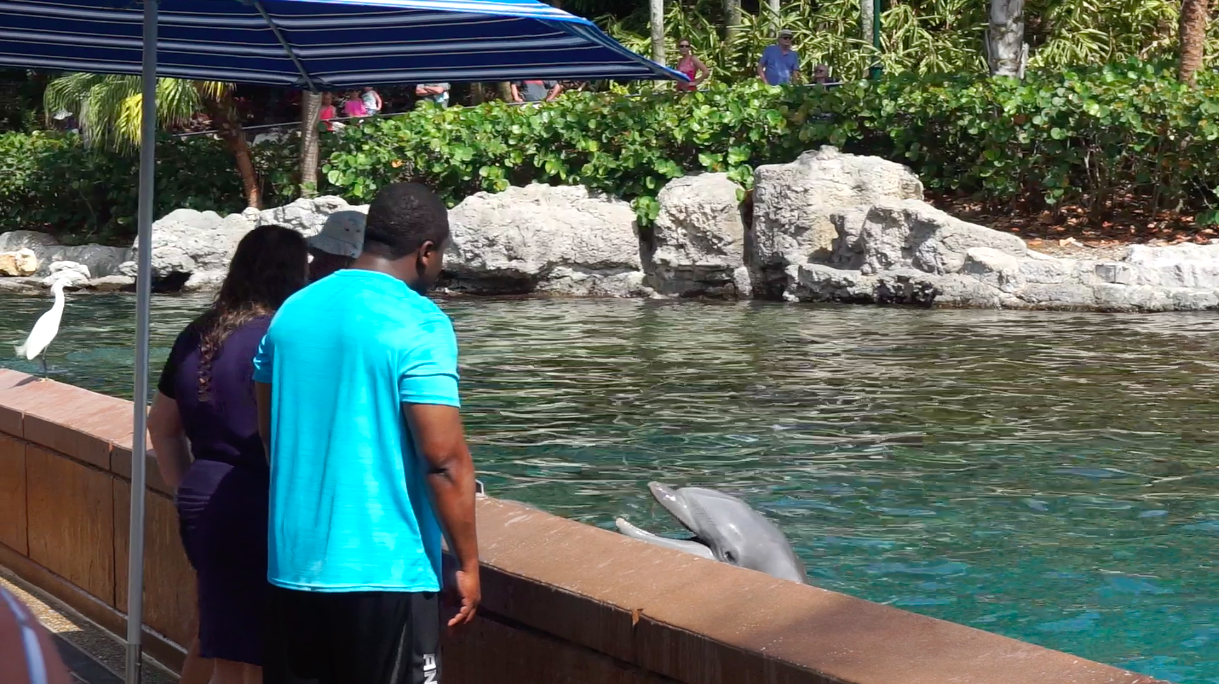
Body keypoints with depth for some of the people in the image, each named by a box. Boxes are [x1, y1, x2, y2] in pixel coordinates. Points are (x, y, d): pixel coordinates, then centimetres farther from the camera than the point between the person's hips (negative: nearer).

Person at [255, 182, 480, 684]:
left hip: (293, 562, 7)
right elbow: (444, 460, -17)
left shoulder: (293, 310, 9)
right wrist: (467, 563, -9)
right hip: (385, 568, -6)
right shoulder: (418, 325, -12)